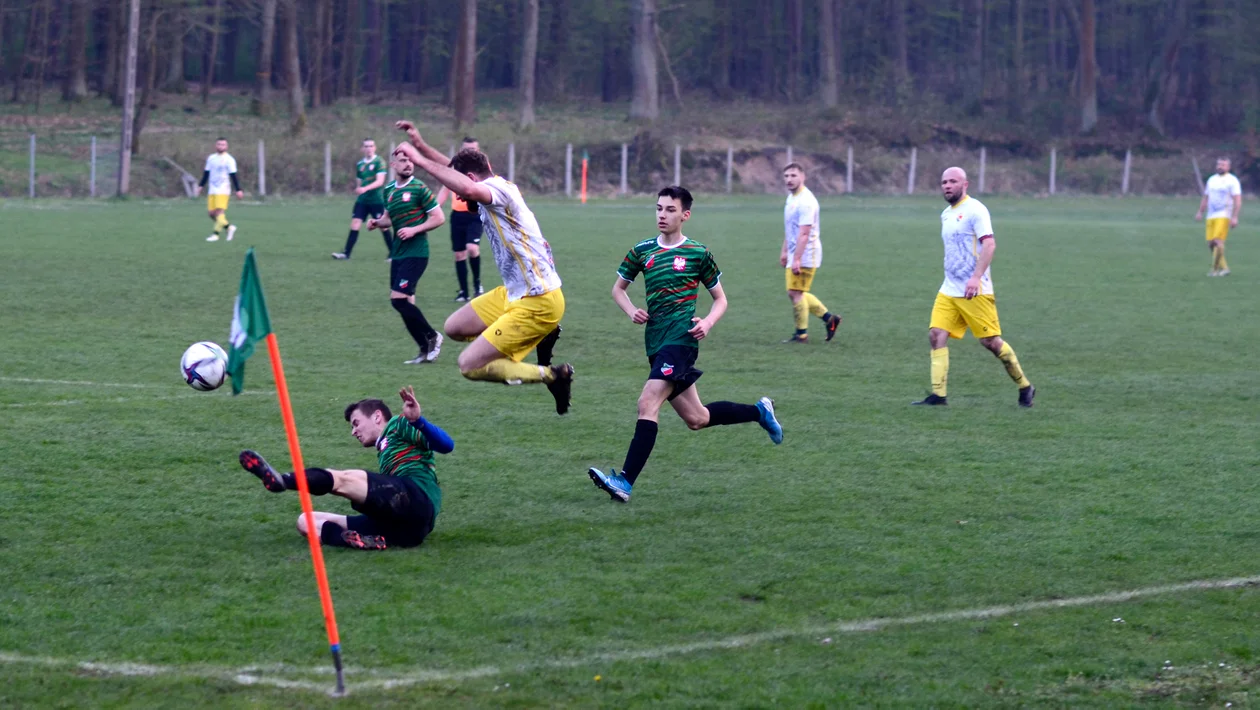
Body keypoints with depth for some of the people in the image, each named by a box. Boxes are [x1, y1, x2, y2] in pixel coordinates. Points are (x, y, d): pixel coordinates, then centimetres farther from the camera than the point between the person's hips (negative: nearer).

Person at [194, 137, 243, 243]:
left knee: (219, 211, -15)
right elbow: (206, 174, 19)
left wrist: (238, 190, -8)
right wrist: (200, 186, 15)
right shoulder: (211, 158, 13)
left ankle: (215, 234, -13)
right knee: (211, 213, 0)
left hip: (222, 190, -6)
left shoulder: (229, 160, -3)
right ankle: (229, 227, 16)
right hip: (212, 190, 6)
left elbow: (233, 176, -5)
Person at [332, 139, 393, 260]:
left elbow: (380, 181, -18)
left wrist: (365, 188, -30)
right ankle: (346, 253, -5)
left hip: (377, 200, -5)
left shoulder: (379, 162, -8)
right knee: (355, 224, -5)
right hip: (362, 200, 5)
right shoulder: (360, 164, 9)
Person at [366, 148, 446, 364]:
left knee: (399, 299, -16)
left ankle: (432, 337, 0)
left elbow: (438, 218, -7)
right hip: (398, 253, 8)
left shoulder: (419, 189, -7)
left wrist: (414, 230, -17)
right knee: (404, 303, 6)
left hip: (415, 253, -8)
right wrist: (377, 222, 5)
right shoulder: (389, 190, 13)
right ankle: (426, 350, 14)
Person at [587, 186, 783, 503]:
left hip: (680, 337, -6)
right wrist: (631, 311, 3)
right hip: (656, 342, 6)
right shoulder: (642, 251, 11)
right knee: (696, 419, 13)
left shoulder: (698, 253, 2)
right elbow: (618, 288, 23)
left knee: (648, 404, -20)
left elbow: (720, 299, 10)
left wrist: (708, 322, -10)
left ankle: (625, 482, -25)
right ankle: (759, 410, 36)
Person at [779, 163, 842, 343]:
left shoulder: (805, 201, -19)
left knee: (795, 293, -7)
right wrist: (784, 251, 23)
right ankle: (829, 318, 22)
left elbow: (804, 233, -24)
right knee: (795, 293, 13)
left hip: (805, 255, -10)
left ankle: (802, 334, 3)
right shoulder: (791, 197, 13)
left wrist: (796, 259, -27)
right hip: (794, 255, 10)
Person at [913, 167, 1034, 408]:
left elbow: (989, 244, -20)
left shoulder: (974, 209, -10)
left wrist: (976, 277, -29)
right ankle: (938, 394, -8)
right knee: (936, 335, -7)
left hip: (975, 291, -8)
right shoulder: (946, 214, 16)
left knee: (991, 341, -4)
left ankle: (1025, 387, 12)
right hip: (949, 290, 8)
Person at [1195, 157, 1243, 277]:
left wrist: (1235, 217, -16)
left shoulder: (1232, 180, -3)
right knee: (1211, 243, 1)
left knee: (1218, 240, -18)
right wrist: (1200, 212, 15)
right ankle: (1224, 267, 13)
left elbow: (1237, 200, -9)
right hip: (1211, 216, 7)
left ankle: (1215, 269, -13)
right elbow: (1205, 198, 24)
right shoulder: (1212, 180, 17)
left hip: (1224, 216, -7)